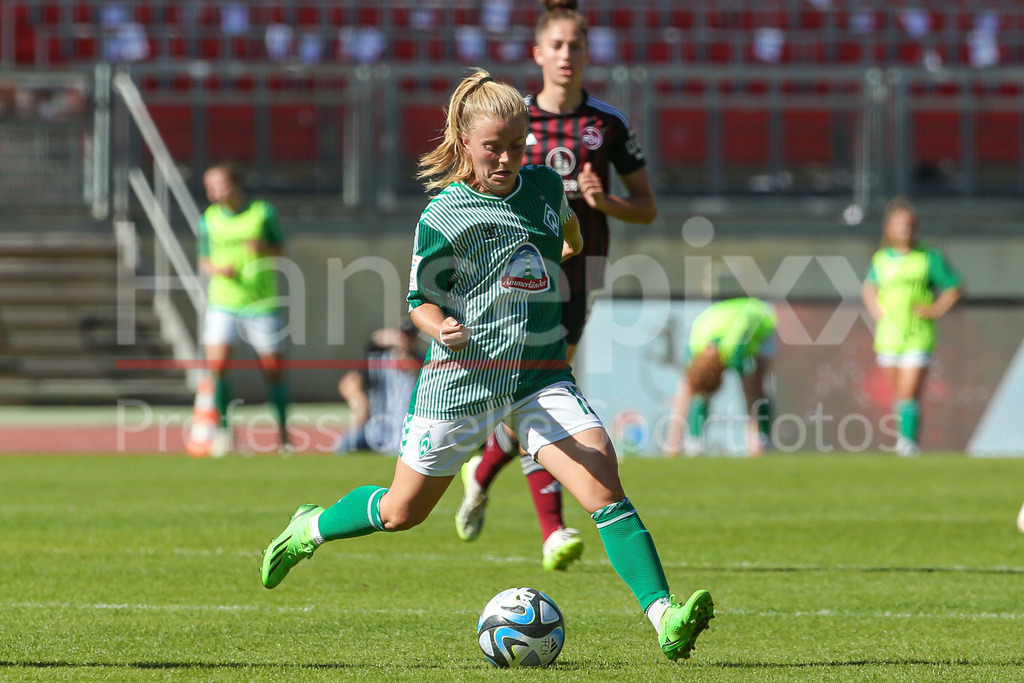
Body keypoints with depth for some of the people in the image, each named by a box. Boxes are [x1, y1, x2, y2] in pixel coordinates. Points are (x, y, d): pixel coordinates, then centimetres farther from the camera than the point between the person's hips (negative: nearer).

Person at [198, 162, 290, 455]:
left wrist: (264, 247, -15)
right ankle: (223, 429, -3)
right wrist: (217, 269, -12)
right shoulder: (209, 219, 3)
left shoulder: (264, 213, -1)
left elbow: (280, 251, 7)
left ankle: (283, 431, 20)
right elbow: (204, 261, 10)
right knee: (216, 364, -15)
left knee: (273, 369, 4)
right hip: (223, 302, 1)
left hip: (261, 303, -1)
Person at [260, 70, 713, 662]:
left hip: (540, 375, 3)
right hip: (463, 375, -3)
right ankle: (310, 528, 43)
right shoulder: (442, 218, -11)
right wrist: (441, 328, -23)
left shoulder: (545, 186, 3)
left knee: (604, 483, -18)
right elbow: (422, 299, -3)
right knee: (401, 512, 13)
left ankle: (665, 619, -26)